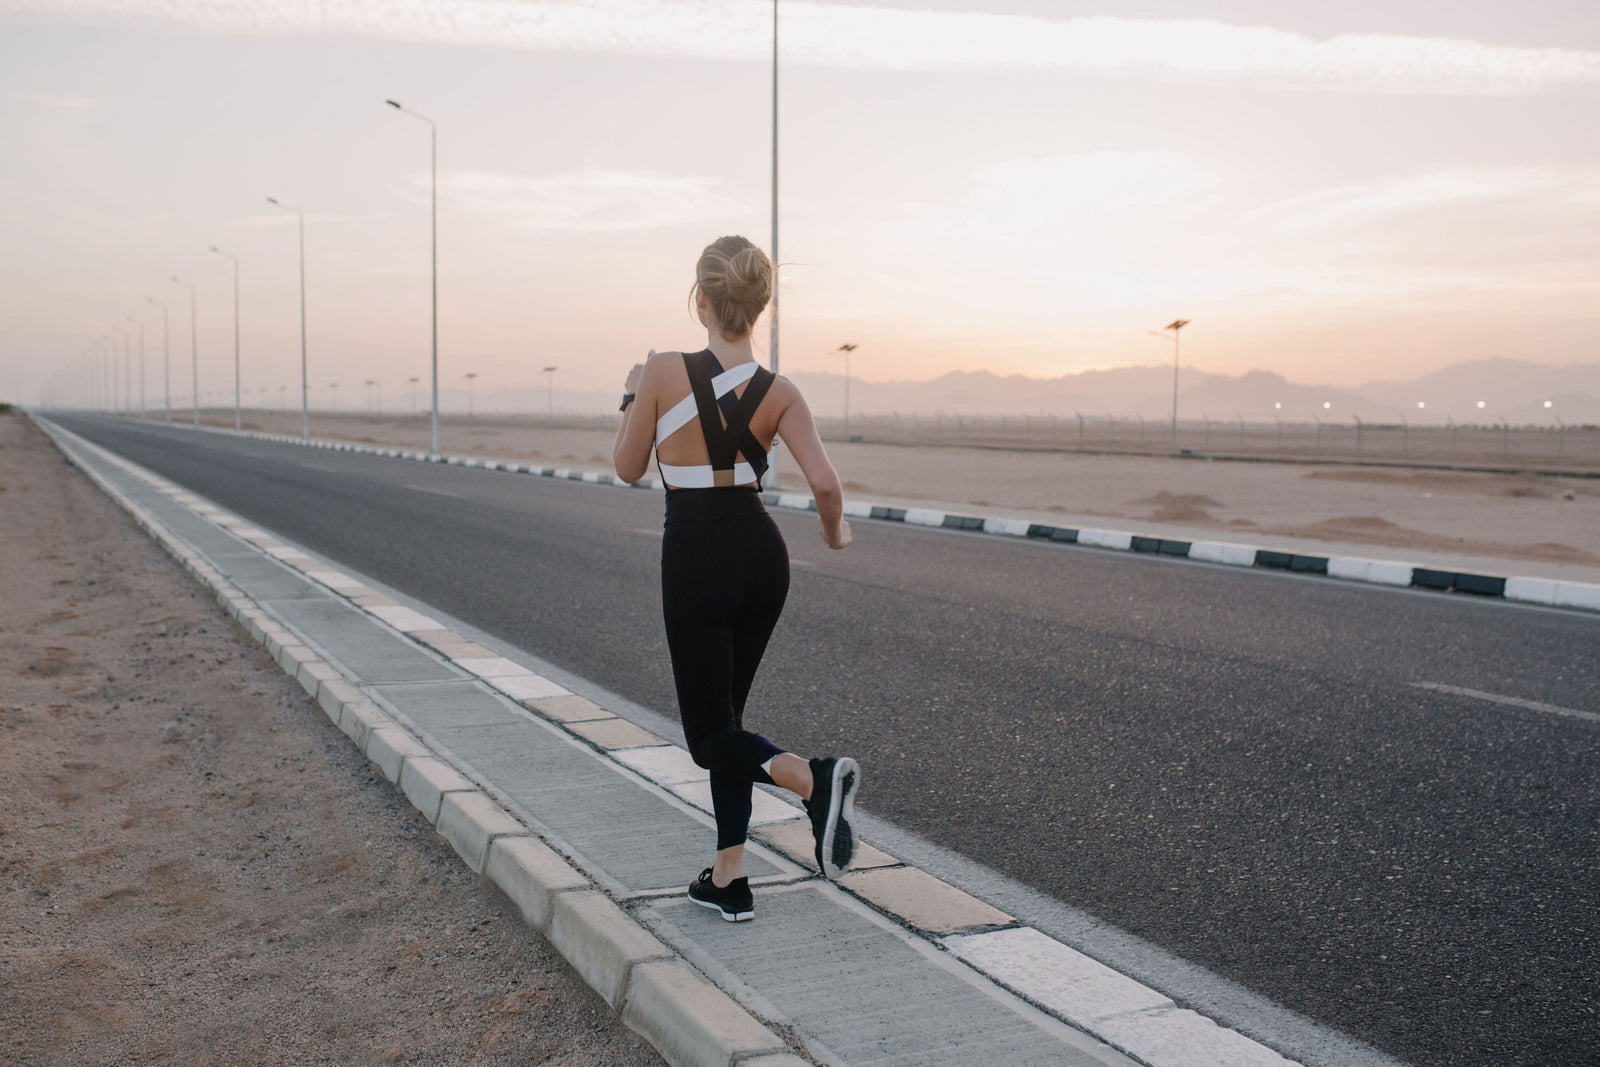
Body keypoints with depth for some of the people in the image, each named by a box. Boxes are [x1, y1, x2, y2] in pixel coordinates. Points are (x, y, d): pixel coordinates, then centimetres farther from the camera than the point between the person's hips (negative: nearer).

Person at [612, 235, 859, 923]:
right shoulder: (779, 393, -4)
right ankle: (729, 879, 21)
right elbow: (825, 484, -13)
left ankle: (815, 779, -25)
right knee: (725, 715, 19)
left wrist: (632, 401, 17)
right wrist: (835, 532, 8)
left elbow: (629, 468, -1)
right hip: (761, 553, 5)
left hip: (695, 561, -4)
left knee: (710, 735, 5)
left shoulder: (663, 373, -12)